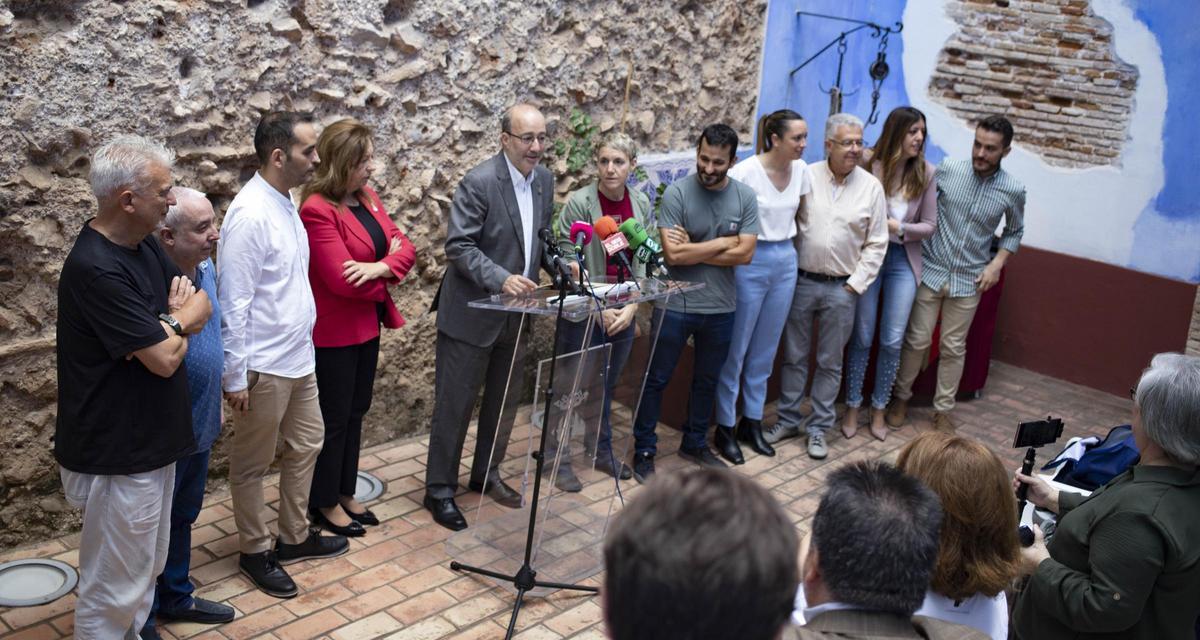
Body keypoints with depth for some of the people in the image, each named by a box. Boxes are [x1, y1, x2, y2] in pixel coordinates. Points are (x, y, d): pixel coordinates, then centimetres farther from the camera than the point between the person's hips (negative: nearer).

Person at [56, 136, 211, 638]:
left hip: (152, 441, 9)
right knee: (114, 587, 5)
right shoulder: (96, 269, -25)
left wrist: (169, 324, -15)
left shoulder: (145, 246, 4)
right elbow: (165, 358, -25)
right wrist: (179, 323, -2)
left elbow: (201, 305, 8)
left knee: (145, 571, 22)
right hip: (117, 456, -9)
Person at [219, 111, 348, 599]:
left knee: (307, 445, 20)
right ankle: (254, 552, 25)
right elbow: (233, 302, -21)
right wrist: (234, 376, -18)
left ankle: (295, 537, 36)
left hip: (299, 357, 9)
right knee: (252, 464, 9)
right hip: (264, 366, -9)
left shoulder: (286, 203, 6)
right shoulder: (250, 214, -22)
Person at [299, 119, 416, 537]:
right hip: (333, 334, -8)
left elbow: (405, 248, 2)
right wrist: (388, 268, -9)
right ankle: (325, 504, 23)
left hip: (367, 326, 8)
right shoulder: (317, 210, -21)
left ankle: (345, 494, 33)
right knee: (333, 419, 6)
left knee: (356, 412, 18)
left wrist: (380, 267, -20)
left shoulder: (368, 198, 6)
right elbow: (342, 279, -26)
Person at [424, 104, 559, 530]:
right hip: (471, 312, -7)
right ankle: (439, 490, 16)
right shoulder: (479, 182, -19)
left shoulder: (544, 179, 4)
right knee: (454, 404, 3)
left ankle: (486, 475, 37)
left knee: (504, 400, 19)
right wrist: (501, 279, -31)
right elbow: (458, 245, -21)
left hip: (514, 314, 7)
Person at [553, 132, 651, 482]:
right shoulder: (578, 203, -13)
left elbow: (642, 262, 5)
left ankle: (602, 451, 33)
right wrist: (599, 308, -14)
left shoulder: (641, 204, 2)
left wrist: (631, 307, -5)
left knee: (607, 386, 17)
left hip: (623, 314, 5)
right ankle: (558, 457, 20)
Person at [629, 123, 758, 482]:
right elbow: (673, 254, -20)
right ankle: (644, 451, 20)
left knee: (707, 381, 18)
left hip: (720, 308, 4)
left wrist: (693, 250, -15)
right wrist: (723, 242, -13)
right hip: (675, 305, -3)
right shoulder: (677, 193, -13)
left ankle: (695, 444, 36)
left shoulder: (745, 197, -3)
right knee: (656, 379, 6)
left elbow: (745, 253, -11)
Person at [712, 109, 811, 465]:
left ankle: (752, 422, 28)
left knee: (765, 352, 15)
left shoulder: (801, 171, 2)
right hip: (750, 262, -6)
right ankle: (724, 428, 15)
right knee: (736, 350, 3)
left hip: (785, 262, 6)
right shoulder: (745, 172, -16)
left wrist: (787, 245, 14)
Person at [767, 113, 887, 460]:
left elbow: (876, 244, 1)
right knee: (794, 356, 10)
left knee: (830, 362, 9)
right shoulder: (806, 177, -3)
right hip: (801, 281, 0)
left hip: (841, 288, 0)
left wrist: (855, 285, -4)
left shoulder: (871, 187, -2)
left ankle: (819, 427, 21)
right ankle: (788, 419, 24)